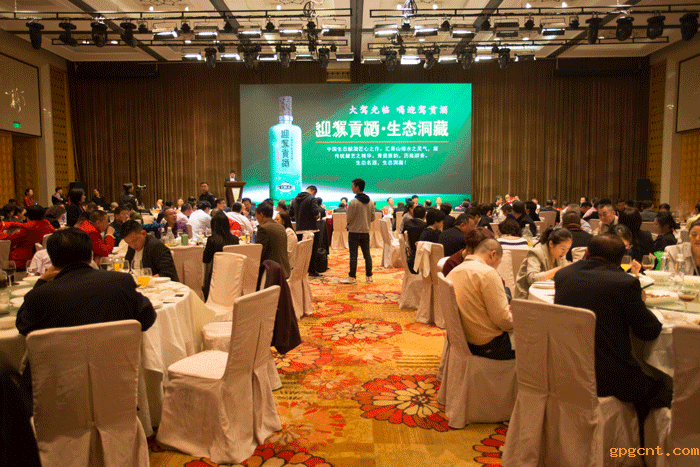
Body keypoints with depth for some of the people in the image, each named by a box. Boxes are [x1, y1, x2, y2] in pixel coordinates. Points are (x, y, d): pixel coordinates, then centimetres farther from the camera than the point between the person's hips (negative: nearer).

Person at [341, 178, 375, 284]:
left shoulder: (354, 202, -16)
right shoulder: (371, 202, 3)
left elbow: (349, 218, -13)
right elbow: (372, 218, 7)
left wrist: (348, 224, 8)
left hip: (354, 231, -5)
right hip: (366, 231, 6)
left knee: (353, 255, 1)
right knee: (367, 254, 11)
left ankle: (352, 277, 7)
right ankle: (369, 276, 15)